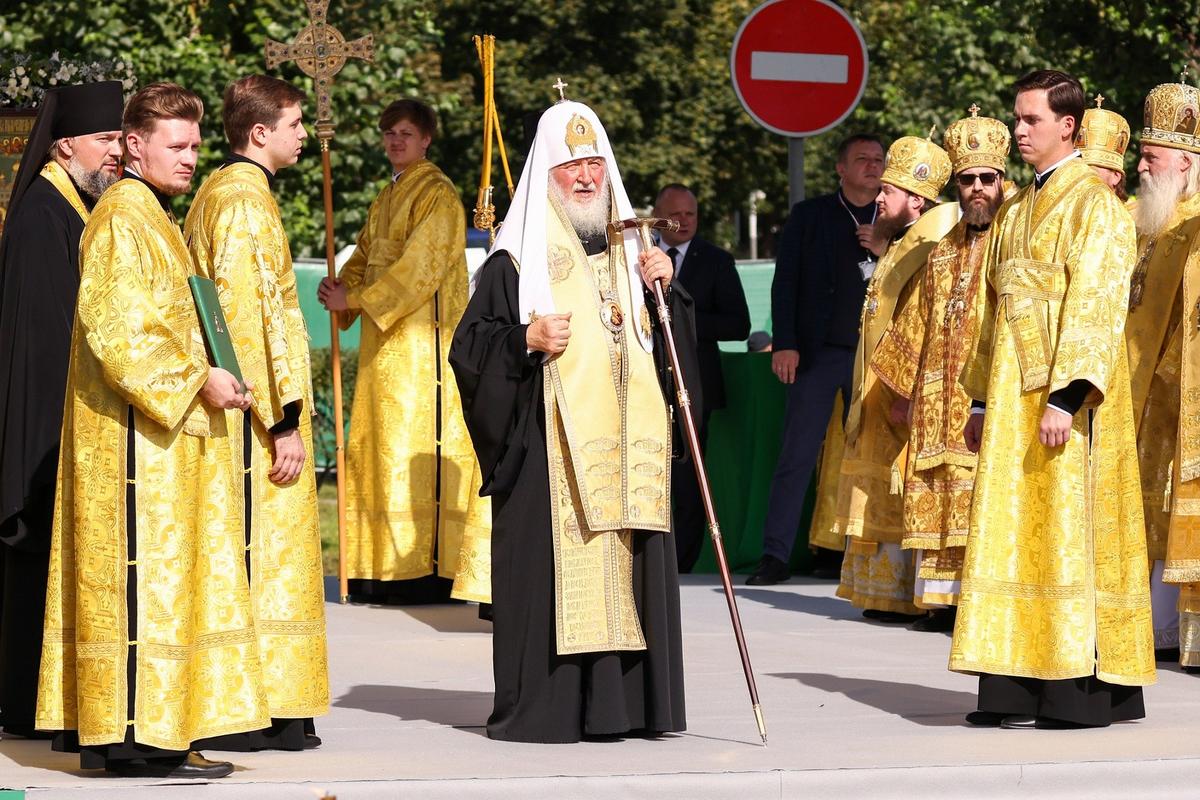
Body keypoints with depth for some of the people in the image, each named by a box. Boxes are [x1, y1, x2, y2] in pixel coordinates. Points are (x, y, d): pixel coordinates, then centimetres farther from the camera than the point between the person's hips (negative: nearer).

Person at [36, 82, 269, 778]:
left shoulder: (156, 217, 19)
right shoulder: (123, 218, -13)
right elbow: (116, 328, -22)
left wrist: (208, 378, 16)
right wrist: (196, 379, -20)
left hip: (167, 429, 10)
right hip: (137, 433, -10)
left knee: (157, 577, 10)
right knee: (145, 575, -10)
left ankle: (109, 732, 13)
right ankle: (142, 738, -9)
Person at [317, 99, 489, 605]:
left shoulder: (436, 194, -8)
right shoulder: (388, 198, 19)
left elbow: (419, 268, -16)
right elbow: (365, 257, 18)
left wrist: (355, 299, -16)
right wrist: (340, 289, -3)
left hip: (421, 338, -9)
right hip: (385, 339, 9)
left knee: (414, 446, -11)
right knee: (379, 445, 7)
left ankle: (426, 571, -10)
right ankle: (385, 569, 10)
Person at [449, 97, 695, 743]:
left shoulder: (631, 252, 17)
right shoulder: (516, 262, 2)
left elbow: (666, 339, 18)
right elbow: (469, 345, -1)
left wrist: (665, 289, 1)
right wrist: (526, 340, -17)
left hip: (625, 446, 5)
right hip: (550, 446, -5)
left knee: (631, 567, 2)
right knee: (554, 567, -9)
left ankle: (627, 703, 7)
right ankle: (542, 706, -5)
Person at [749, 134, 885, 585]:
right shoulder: (810, 216, 6)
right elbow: (785, 281, 2)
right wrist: (785, 344, -7)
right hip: (820, 353, -2)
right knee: (797, 456, -6)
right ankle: (775, 556, -7)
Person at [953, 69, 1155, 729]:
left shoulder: (1094, 205, -8)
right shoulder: (1015, 211, 17)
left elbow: (1094, 307, -16)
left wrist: (1065, 397, -24)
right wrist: (984, 399, 16)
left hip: (1063, 396, -8)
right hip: (1013, 394, 8)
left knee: (1067, 527, -8)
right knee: (1015, 533, 5)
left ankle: (1079, 689, -5)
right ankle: (1020, 690, 6)